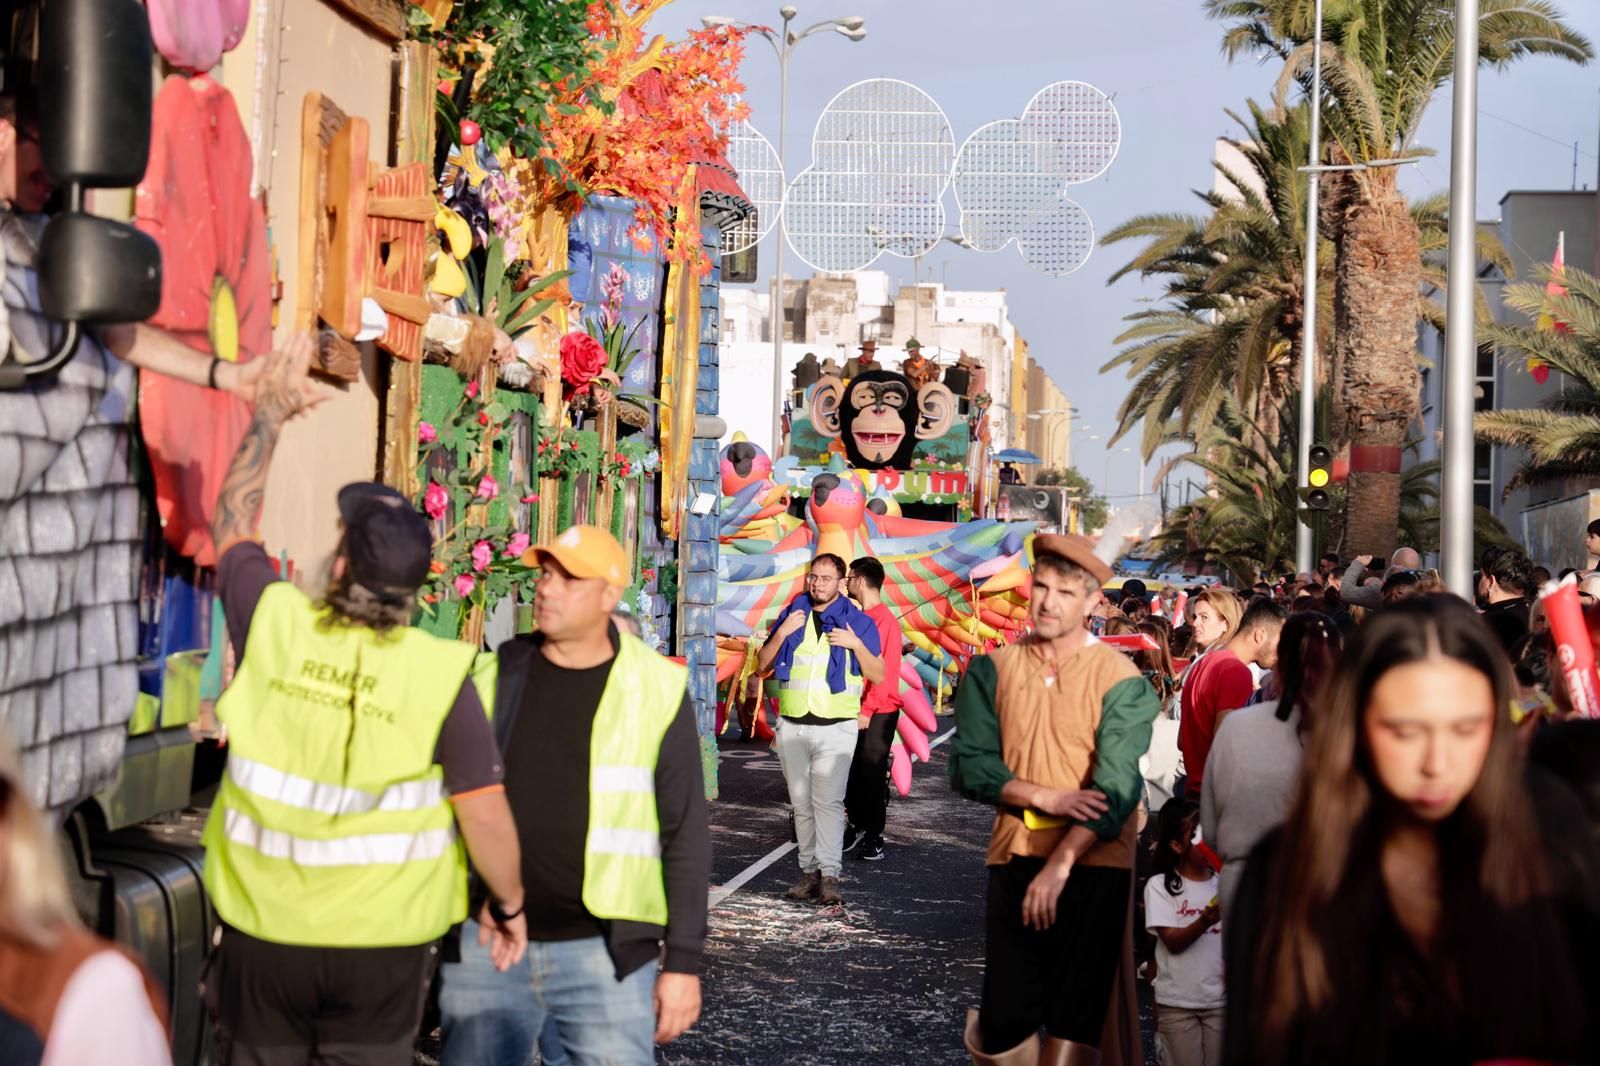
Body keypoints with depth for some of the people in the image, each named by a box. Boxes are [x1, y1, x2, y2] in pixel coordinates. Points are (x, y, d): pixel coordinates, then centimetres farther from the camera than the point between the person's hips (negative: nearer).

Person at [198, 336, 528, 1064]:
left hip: (263, 930, 1)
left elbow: (232, 520, 10)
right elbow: (486, 813, -13)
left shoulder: (272, 626, -9)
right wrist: (509, 904, 4)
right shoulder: (440, 673, -15)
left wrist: (270, 415, 21)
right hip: (384, 941, -1)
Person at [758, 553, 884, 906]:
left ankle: (829, 875, -18)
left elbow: (878, 676, 2)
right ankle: (809, 870, 10)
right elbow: (763, 664, 10)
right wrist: (782, 633, -7)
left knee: (828, 801, -14)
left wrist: (856, 644, -14)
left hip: (836, 727, -4)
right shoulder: (792, 615, 11)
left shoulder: (857, 621, 2)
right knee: (801, 803, 6)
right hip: (792, 726, 4)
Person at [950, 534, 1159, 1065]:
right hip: (1015, 859, 2)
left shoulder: (1120, 678, -5)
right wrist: (1045, 796, -16)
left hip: (1092, 863, -2)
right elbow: (969, 765, -2)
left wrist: (1061, 864, -20)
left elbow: (1116, 788, -13)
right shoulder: (992, 670, 5)